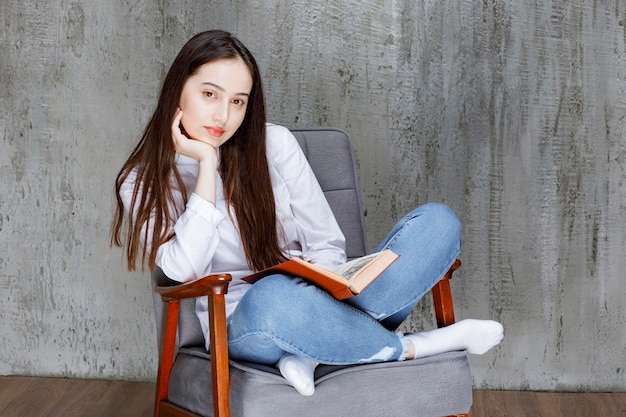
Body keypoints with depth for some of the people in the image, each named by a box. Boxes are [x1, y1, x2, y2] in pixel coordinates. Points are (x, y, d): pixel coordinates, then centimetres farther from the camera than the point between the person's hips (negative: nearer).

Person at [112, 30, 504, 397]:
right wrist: (207, 163, -15)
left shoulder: (274, 143, 4)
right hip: (244, 328, -3)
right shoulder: (142, 184, 0)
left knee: (437, 222, -16)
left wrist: (317, 280, -19)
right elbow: (185, 269, -16)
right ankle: (411, 347, -17)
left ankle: (314, 352, -28)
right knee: (272, 297, -42)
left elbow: (326, 244, 4)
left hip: (321, 304, 4)